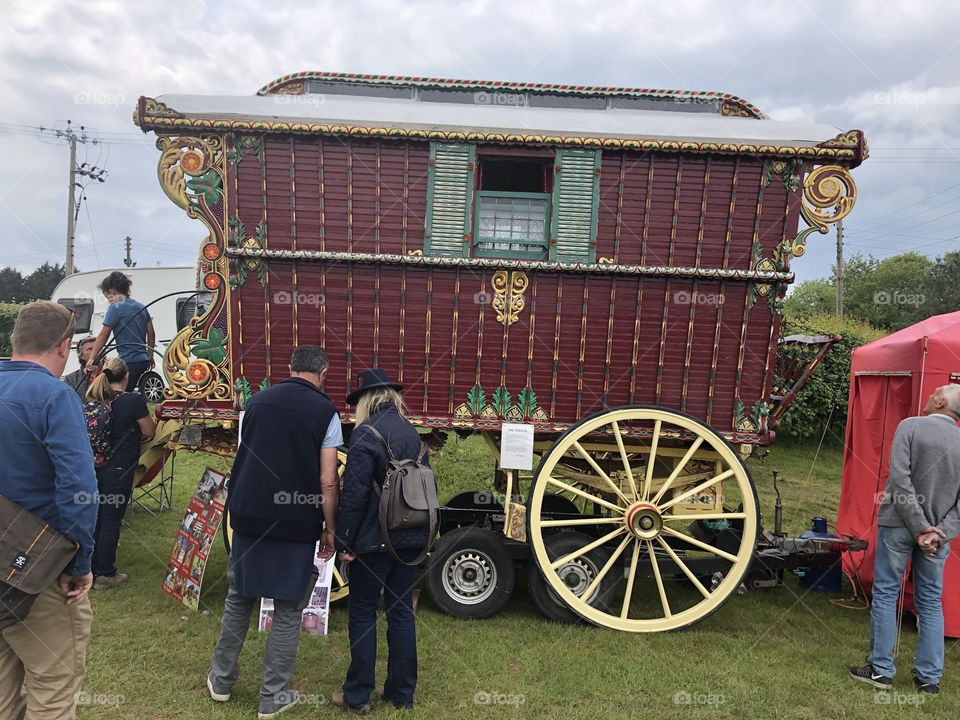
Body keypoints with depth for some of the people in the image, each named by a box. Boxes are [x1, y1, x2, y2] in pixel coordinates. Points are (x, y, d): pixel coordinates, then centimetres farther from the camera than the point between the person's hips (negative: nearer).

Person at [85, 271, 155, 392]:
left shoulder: (115, 308, -9)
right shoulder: (141, 307, 11)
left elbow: (103, 336, -8)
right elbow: (151, 334, 14)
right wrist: (150, 357, 24)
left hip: (128, 361, -8)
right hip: (143, 360, 8)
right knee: (127, 393, 16)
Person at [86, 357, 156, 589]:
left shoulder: (93, 399, 2)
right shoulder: (133, 400, -14)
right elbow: (149, 432, -7)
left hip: (94, 467, 6)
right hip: (119, 470, -6)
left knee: (95, 517, 16)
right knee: (111, 521, 3)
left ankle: (91, 569, 27)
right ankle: (105, 575, 13)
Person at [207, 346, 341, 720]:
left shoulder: (256, 402, 5)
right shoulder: (325, 412, -8)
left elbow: (242, 460, 13)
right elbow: (327, 482, -11)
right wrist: (329, 529, 0)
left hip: (248, 517, 4)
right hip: (296, 525, -4)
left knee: (238, 599, 21)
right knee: (287, 612, 9)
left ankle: (221, 680, 33)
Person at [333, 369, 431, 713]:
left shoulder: (365, 434, -14)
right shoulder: (411, 431, 8)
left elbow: (353, 494, -17)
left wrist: (344, 542, -10)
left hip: (374, 540, -6)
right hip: (410, 538, 6)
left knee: (363, 613, 7)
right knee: (401, 610, 14)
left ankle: (357, 695, 17)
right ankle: (402, 693, 24)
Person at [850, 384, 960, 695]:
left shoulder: (910, 427, -10)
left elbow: (900, 478, -18)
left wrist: (920, 527, -14)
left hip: (899, 524, -4)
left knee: (885, 594, 7)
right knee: (930, 602, 15)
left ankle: (881, 670, 12)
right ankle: (929, 677, 21)